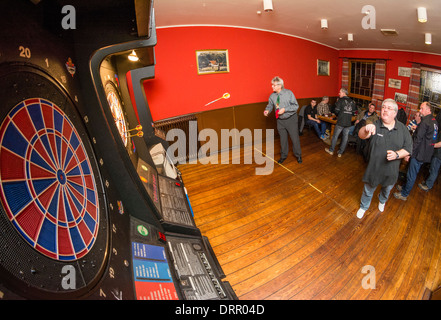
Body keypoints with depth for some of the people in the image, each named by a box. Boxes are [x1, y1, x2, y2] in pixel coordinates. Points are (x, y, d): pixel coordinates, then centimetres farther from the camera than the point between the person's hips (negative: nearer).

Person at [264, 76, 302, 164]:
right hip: (280, 121, 3)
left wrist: (285, 109, -23)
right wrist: (267, 110, -13)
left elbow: (296, 106, -12)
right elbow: (270, 105, 10)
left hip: (291, 119, -3)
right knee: (283, 139, 13)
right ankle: (283, 156, 31)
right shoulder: (272, 96, -3)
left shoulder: (289, 93, -12)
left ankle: (298, 155, 25)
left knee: (295, 138, 4)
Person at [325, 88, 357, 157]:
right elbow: (353, 112, 12)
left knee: (335, 136, 8)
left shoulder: (340, 100, -8)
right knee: (345, 137, 10)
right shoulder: (352, 101, 9)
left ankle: (331, 150, 19)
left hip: (340, 122, -5)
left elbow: (336, 111, -11)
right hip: (348, 123, 5)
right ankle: (340, 152, 17)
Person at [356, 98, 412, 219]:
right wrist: (366, 129, -59)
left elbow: (408, 148, -4)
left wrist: (397, 154, -24)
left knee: (387, 189, 29)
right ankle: (363, 207, 44)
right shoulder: (375, 125, -15)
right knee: (368, 190, 17)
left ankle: (382, 201, 61)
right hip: (374, 168, -3)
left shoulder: (402, 129, -6)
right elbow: (361, 135, -36)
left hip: (391, 170, 3)